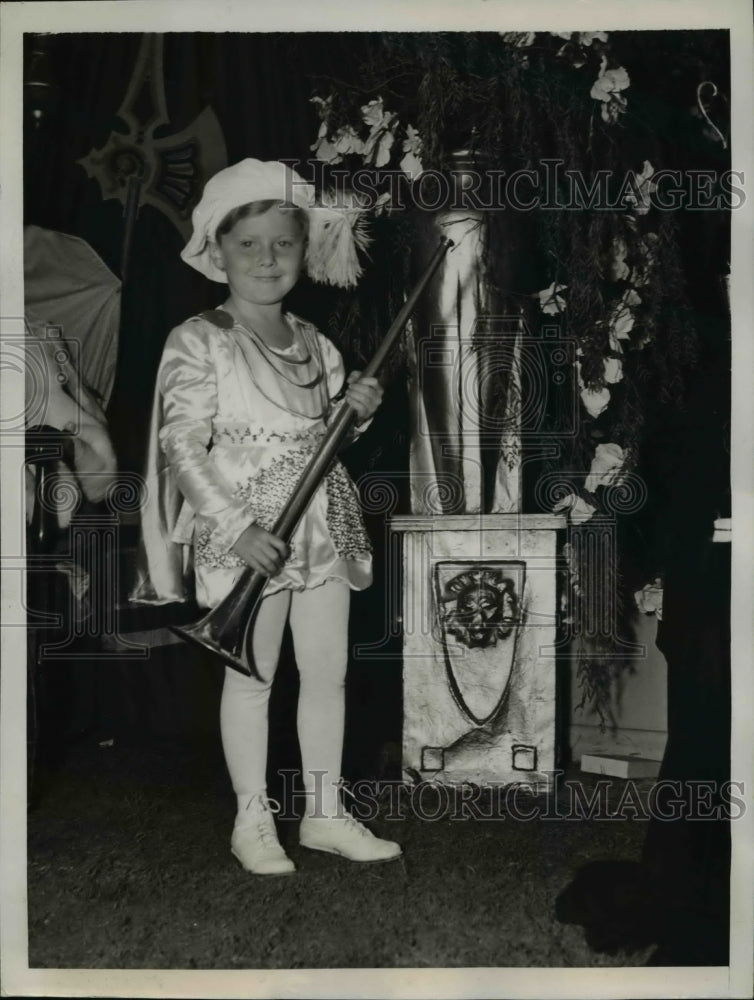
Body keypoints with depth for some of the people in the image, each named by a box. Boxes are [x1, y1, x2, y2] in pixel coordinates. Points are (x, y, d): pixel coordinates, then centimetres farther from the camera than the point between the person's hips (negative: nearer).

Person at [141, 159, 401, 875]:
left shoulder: (314, 344, 11)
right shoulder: (199, 343, -9)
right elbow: (182, 445, -15)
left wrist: (357, 408, -2)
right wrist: (239, 528, -22)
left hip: (322, 525, 6)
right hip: (245, 533, -6)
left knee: (328, 672, 10)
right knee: (252, 674, 4)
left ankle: (324, 812, 24)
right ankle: (253, 819, 20)